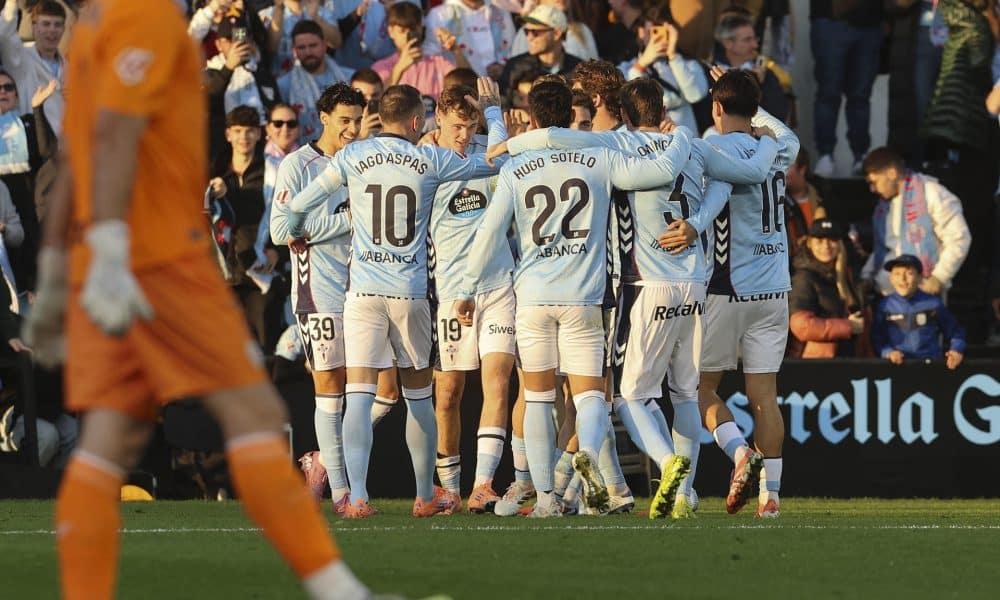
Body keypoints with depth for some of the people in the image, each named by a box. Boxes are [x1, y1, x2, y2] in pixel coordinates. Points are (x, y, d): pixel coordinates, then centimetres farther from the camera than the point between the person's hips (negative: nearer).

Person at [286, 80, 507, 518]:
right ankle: (426, 496, 23)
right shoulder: (431, 161, 0)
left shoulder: (353, 158, 1)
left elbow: (300, 204, 5)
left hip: (363, 291, 0)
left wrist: (297, 233, 29)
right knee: (418, 396, 14)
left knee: (359, 395, -5)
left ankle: (357, 497, -17)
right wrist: (492, 110, 28)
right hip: (410, 293, 0)